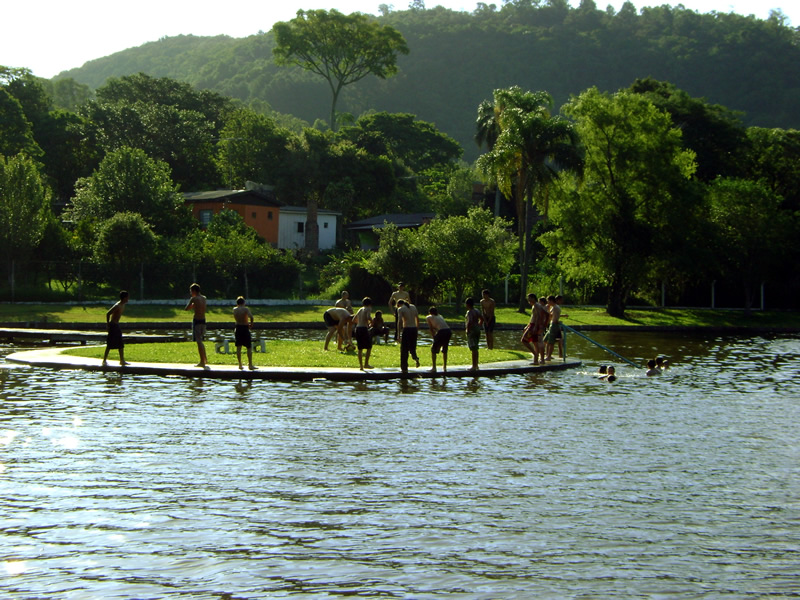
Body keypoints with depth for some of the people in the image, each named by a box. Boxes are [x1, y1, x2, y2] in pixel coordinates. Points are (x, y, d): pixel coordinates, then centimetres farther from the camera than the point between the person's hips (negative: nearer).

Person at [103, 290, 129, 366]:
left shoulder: (122, 305, 9)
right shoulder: (117, 306, -20)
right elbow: (108, 314, -23)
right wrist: (108, 324, -17)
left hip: (117, 325, 9)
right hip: (113, 326, -9)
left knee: (121, 344, 11)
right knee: (110, 344, -5)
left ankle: (122, 361, 17)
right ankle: (104, 360, 2)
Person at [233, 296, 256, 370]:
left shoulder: (234, 309, 3)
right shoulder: (246, 309, -9)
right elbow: (251, 317, -24)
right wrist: (251, 324, -10)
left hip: (238, 328, 4)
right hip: (245, 328, -4)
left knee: (238, 347, 9)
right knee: (249, 347, 3)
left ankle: (240, 364, 9)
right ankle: (250, 365, 0)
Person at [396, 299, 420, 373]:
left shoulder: (400, 309, -4)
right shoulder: (413, 307, 11)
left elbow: (400, 321, -13)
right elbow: (417, 319, 11)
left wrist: (399, 334, -13)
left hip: (406, 329, -5)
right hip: (414, 329, 5)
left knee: (404, 350, 5)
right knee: (412, 347, 19)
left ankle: (404, 368, 6)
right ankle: (415, 357, -11)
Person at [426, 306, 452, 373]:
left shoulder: (428, 317, 17)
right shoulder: (440, 316, 31)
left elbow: (431, 329, 12)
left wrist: (434, 337, 16)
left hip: (442, 332, -5)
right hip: (449, 331, 5)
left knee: (433, 349, 10)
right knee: (444, 350, 23)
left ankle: (434, 368, 8)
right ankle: (444, 367, 28)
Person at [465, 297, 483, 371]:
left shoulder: (469, 312, -17)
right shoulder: (477, 311, 11)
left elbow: (470, 322, -27)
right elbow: (482, 319, 18)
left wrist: (467, 330, -18)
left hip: (472, 331, -9)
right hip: (477, 331, 9)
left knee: (473, 349, -5)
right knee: (475, 349, 17)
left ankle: (474, 366, -2)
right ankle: (476, 365, 24)